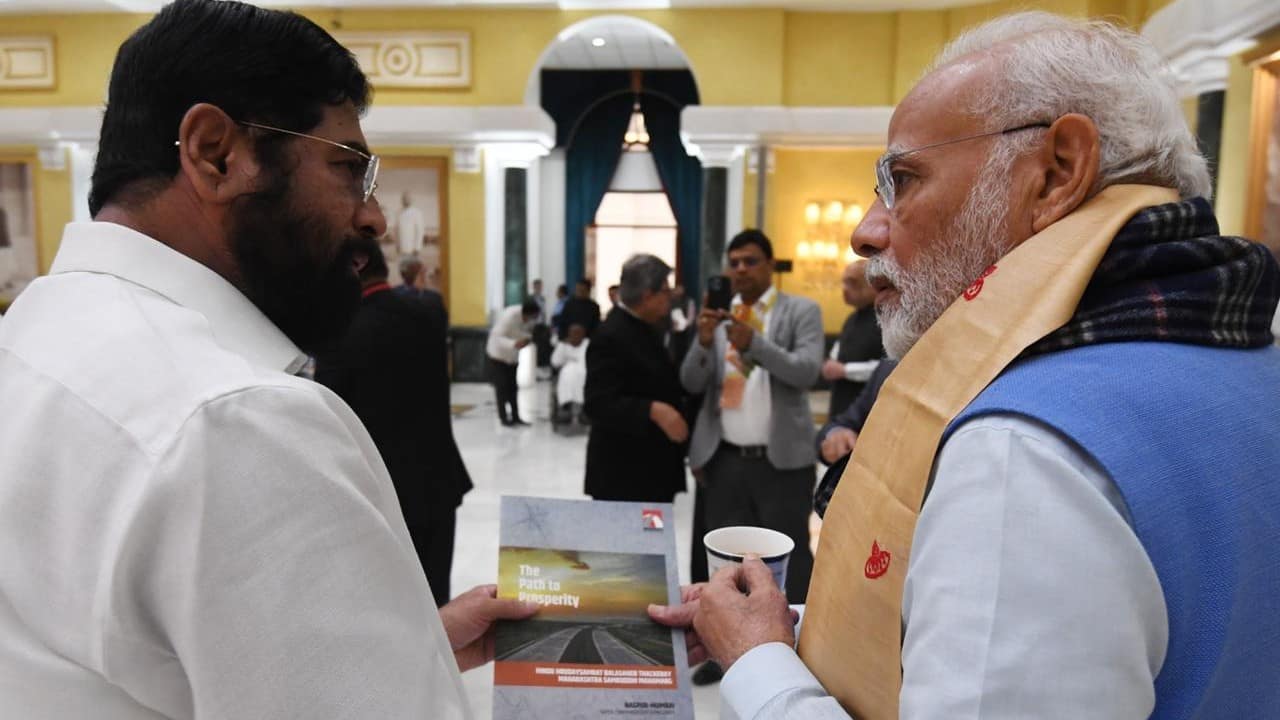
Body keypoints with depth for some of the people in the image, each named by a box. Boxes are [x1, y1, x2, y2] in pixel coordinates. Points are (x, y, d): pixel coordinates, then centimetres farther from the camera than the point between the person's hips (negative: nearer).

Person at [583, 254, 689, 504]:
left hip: (653, 468, 10)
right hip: (623, 473, -10)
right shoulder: (610, 337, -18)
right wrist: (653, 411, -36)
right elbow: (599, 404, -26)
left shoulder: (646, 329, 12)